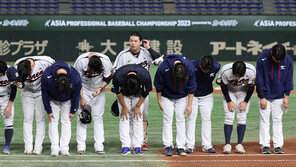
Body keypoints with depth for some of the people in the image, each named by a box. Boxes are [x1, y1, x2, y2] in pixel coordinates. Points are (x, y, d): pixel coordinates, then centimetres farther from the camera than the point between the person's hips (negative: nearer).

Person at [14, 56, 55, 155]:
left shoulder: (44, 62, -31)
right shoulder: (17, 66, -24)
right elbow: (19, 81, -8)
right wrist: (19, 85, -33)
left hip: (41, 92, -2)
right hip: (27, 92, 2)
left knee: (40, 119, -4)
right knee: (28, 118, -4)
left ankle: (38, 147, -1)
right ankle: (28, 147, -2)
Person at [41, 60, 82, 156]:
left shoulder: (75, 78, -35)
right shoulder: (47, 76, -35)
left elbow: (76, 95, -15)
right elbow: (45, 94, -17)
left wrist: (73, 111, -6)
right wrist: (48, 111, -11)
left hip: (67, 101, 0)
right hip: (53, 100, 0)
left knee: (66, 121, -5)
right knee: (53, 121, -7)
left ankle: (64, 148, -4)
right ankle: (55, 148, -6)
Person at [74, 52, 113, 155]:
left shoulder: (106, 61, -26)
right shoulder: (80, 62, -29)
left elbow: (108, 78, -7)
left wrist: (100, 88, -20)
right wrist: (81, 97, -14)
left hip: (99, 89, 1)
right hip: (83, 89, -1)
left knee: (98, 117, -3)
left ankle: (99, 146, -2)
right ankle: (81, 146, -4)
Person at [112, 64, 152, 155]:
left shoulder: (145, 76, -36)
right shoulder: (118, 76, -36)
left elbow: (145, 93, -15)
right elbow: (118, 92, -14)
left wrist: (138, 106, -10)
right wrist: (124, 107, -10)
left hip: (138, 95, 0)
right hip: (124, 95, 0)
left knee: (138, 117, -9)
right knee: (124, 117, -11)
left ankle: (137, 146, -7)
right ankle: (126, 146, -12)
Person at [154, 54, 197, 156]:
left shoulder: (190, 67, -28)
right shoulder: (164, 67, -32)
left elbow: (191, 88, -13)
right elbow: (158, 85, -13)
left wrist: (189, 105, -11)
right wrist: (159, 101, -6)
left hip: (182, 97, 1)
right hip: (167, 97, -1)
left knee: (181, 120, -2)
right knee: (167, 119, -6)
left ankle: (181, 148, -1)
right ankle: (168, 147, -3)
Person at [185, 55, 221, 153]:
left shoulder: (216, 66, -23)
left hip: (207, 96, 2)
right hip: (192, 95, -2)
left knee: (206, 118, 0)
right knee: (191, 118, -5)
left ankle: (207, 145, 2)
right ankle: (189, 145, -3)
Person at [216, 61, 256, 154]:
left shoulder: (251, 71, -31)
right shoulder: (225, 71, -33)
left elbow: (251, 87, -13)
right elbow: (223, 87, -15)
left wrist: (245, 101, -11)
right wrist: (229, 101, -13)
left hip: (244, 93, 1)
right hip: (229, 92, -1)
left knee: (242, 117, -7)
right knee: (229, 117, -11)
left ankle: (239, 145, -4)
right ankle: (227, 144, -7)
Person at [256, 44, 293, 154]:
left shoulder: (288, 61, -11)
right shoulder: (262, 59, -17)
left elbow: (288, 80, 0)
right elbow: (259, 80, -10)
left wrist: (287, 96, -3)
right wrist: (262, 98, -11)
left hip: (279, 96, 2)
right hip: (265, 95, -2)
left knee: (277, 120, 3)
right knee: (264, 120, -2)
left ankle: (278, 146, 4)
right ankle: (265, 145, 1)